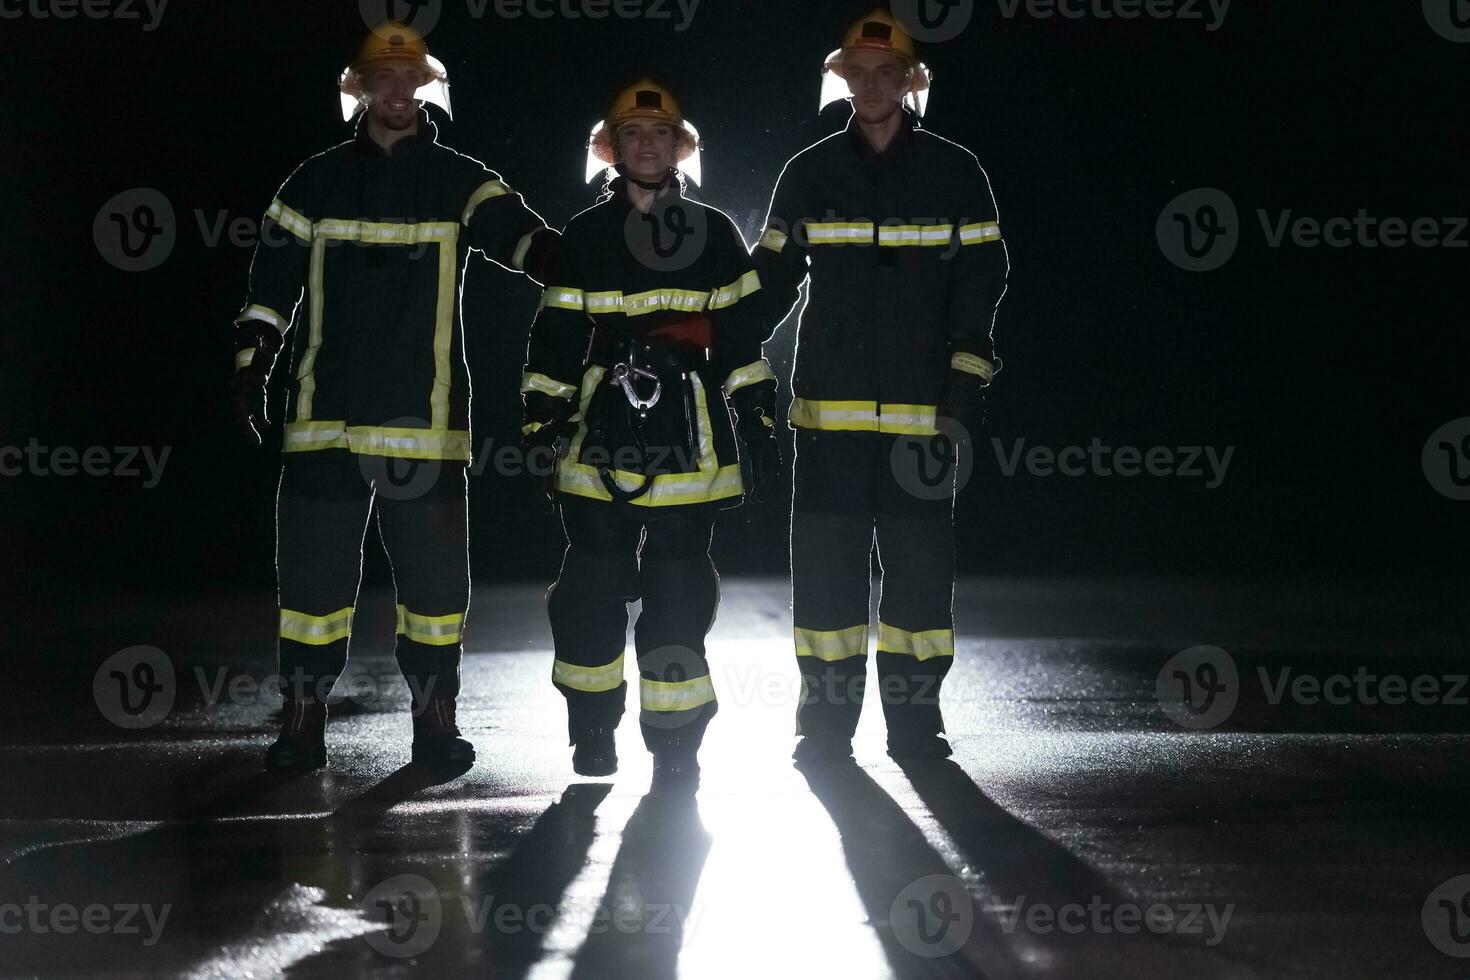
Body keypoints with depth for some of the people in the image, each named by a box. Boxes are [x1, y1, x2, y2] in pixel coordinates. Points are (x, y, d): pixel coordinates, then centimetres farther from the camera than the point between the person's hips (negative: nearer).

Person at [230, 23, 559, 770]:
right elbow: (273, 280, 10)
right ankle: (303, 720, 11)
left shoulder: (457, 181, 6)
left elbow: (515, 232, -11)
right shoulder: (318, 181, 9)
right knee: (315, 562, 2)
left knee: (435, 568, 2)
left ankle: (434, 718, 13)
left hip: (425, 417, -1)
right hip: (327, 412, 1)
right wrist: (250, 368, 2)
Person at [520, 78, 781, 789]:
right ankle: (592, 730, 18)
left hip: (688, 440, -1)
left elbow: (744, 336, 7)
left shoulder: (714, 235, 8)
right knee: (593, 585, 2)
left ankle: (674, 746, 1)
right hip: (604, 439, 1)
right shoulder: (585, 236, 9)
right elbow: (557, 337, 9)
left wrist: (758, 424, 2)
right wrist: (541, 422, 3)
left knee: (678, 595, -3)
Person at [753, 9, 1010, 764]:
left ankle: (914, 716, 9)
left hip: (921, 405, -1)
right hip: (829, 404, 1)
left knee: (920, 559, 0)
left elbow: (980, 280, 3)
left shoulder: (955, 174, 4)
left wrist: (967, 380, -5)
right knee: (825, 560, 0)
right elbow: (771, 282, 13)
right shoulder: (808, 175, 8)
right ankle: (826, 719, 8)